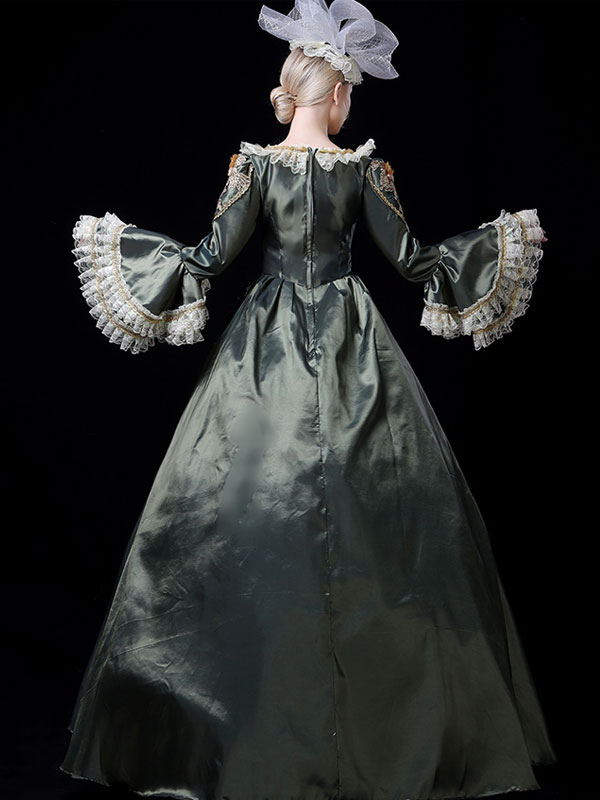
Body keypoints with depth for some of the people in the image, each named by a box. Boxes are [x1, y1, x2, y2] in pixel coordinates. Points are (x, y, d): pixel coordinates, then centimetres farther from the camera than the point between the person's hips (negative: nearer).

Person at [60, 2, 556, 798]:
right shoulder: (365, 166, -2)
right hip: (351, 345, 0)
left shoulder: (254, 161, -2)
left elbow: (212, 255, -5)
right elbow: (410, 257, 0)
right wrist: (504, 238, 13)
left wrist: (113, 239, 7)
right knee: (374, 510, 6)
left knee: (247, 509, 4)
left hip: (267, 348, 0)